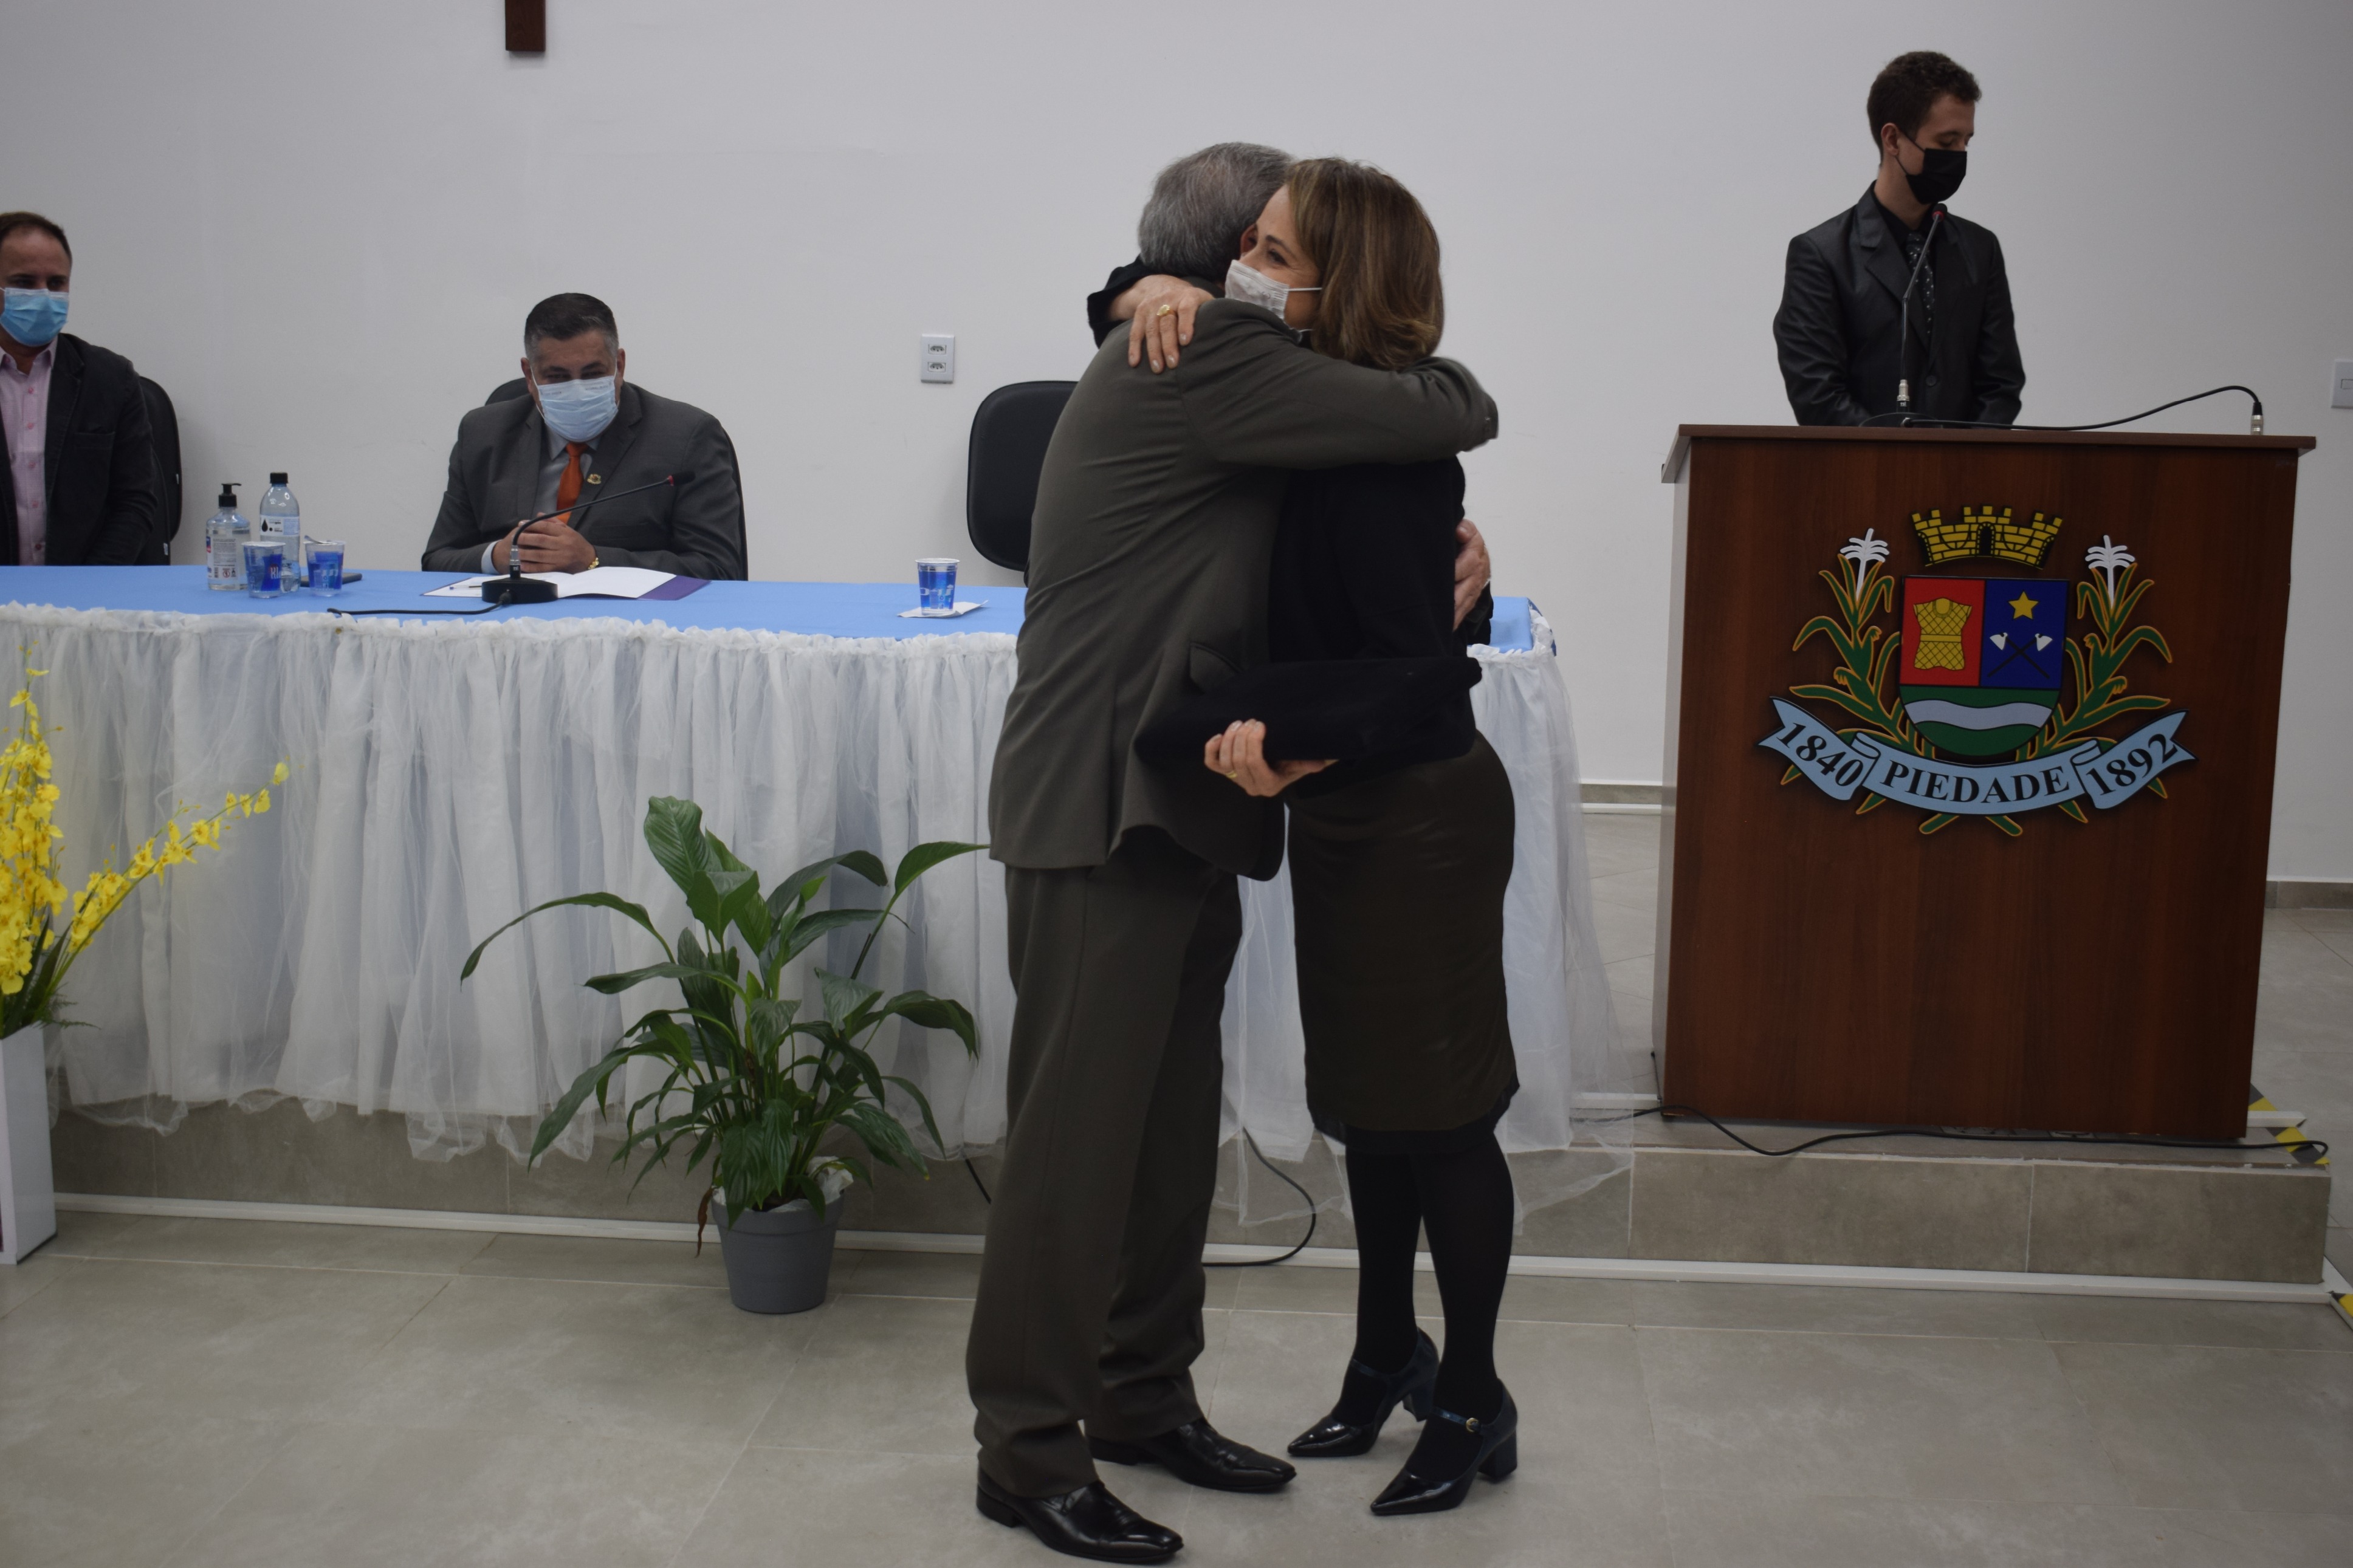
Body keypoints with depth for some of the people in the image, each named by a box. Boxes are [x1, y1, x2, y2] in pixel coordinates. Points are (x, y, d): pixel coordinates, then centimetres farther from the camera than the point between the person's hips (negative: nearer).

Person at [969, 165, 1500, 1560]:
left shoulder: (1191, 365, 17)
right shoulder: (1207, 361, -15)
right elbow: (1457, 414, -16)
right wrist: (1412, 357, 7)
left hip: (1174, 815, 10)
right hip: (1104, 814, -10)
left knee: (1171, 1131, 15)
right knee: (1078, 1139, -2)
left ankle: (1145, 1400, 27)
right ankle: (1029, 1454, 8)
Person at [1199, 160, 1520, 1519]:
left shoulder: (1384, 440, -22)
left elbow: (1413, 665, -26)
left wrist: (1293, 744, -35)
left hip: (1420, 814, -9)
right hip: (1347, 810, 9)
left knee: (1438, 1113, 3)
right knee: (1367, 1100, 19)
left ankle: (1474, 1399, 21)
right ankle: (1389, 1359, 36)